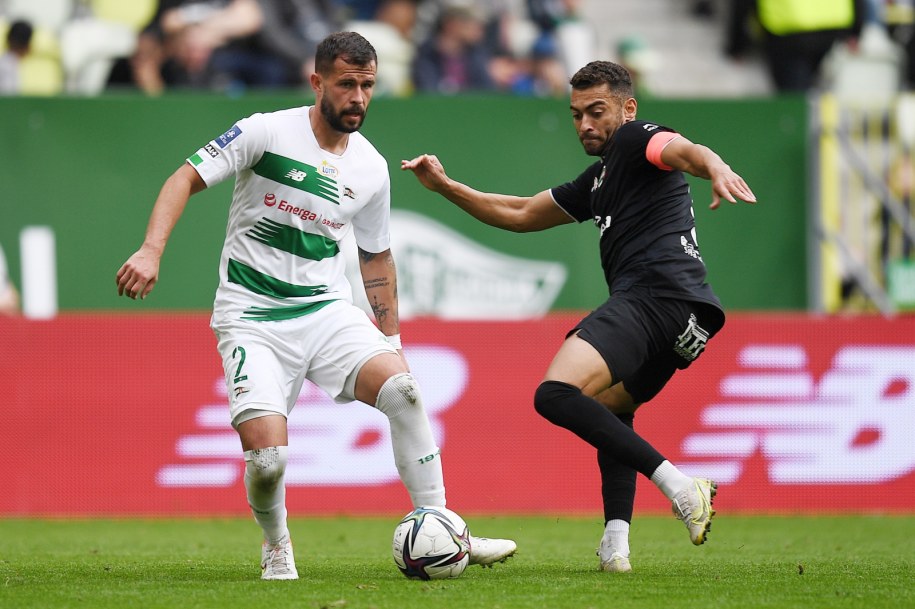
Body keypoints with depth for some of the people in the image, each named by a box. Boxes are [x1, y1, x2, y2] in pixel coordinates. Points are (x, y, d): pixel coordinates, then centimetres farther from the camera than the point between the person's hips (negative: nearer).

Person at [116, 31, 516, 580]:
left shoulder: (372, 169, 6)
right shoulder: (267, 133, -9)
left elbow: (376, 257, 20)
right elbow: (187, 179, -8)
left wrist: (391, 338, 19)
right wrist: (152, 251, -23)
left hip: (328, 309, 4)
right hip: (252, 320, -4)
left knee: (403, 388, -22)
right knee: (268, 455, -20)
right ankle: (276, 547, 13)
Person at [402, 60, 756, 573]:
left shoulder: (635, 139, 5)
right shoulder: (597, 182, 32)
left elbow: (684, 150, -19)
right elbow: (521, 214, 41)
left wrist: (716, 169, -43)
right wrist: (446, 187, 36)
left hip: (655, 295, -11)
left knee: (556, 394, -24)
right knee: (610, 410, 31)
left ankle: (681, 487, -31)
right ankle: (616, 544, 17)